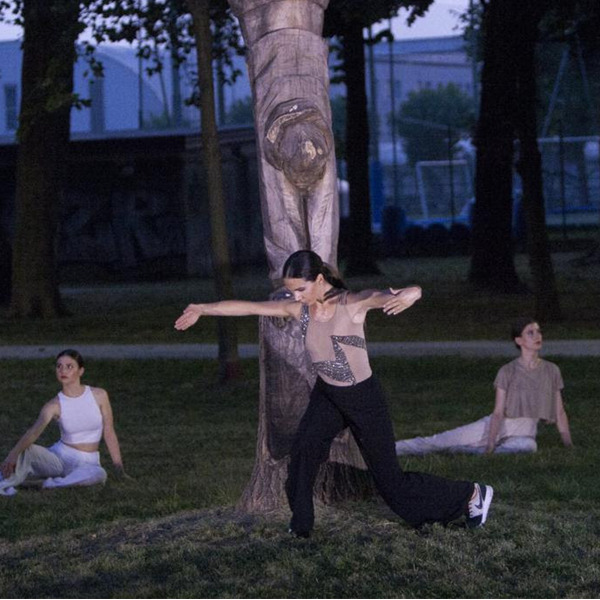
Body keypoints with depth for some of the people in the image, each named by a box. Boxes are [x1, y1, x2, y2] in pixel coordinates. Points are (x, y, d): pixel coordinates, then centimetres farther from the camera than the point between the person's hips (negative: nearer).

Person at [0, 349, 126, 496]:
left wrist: (119, 468, 0)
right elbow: (34, 431, -24)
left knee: (99, 474, -38)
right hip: (59, 457, 0)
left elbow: (109, 433, 3)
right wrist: (13, 455, -42)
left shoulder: (99, 396, -4)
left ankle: (41, 483, -32)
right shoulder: (55, 405, -7)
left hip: (86, 463, 0)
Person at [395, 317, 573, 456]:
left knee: (528, 445, -40)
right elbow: (498, 412, -12)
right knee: (439, 441, -13)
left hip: (525, 432, 0)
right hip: (497, 426, 0)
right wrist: (490, 445, -22)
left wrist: (569, 446, 2)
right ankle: (392, 449, -4)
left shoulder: (551, 371, 0)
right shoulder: (507, 372, -6)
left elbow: (560, 412, 6)